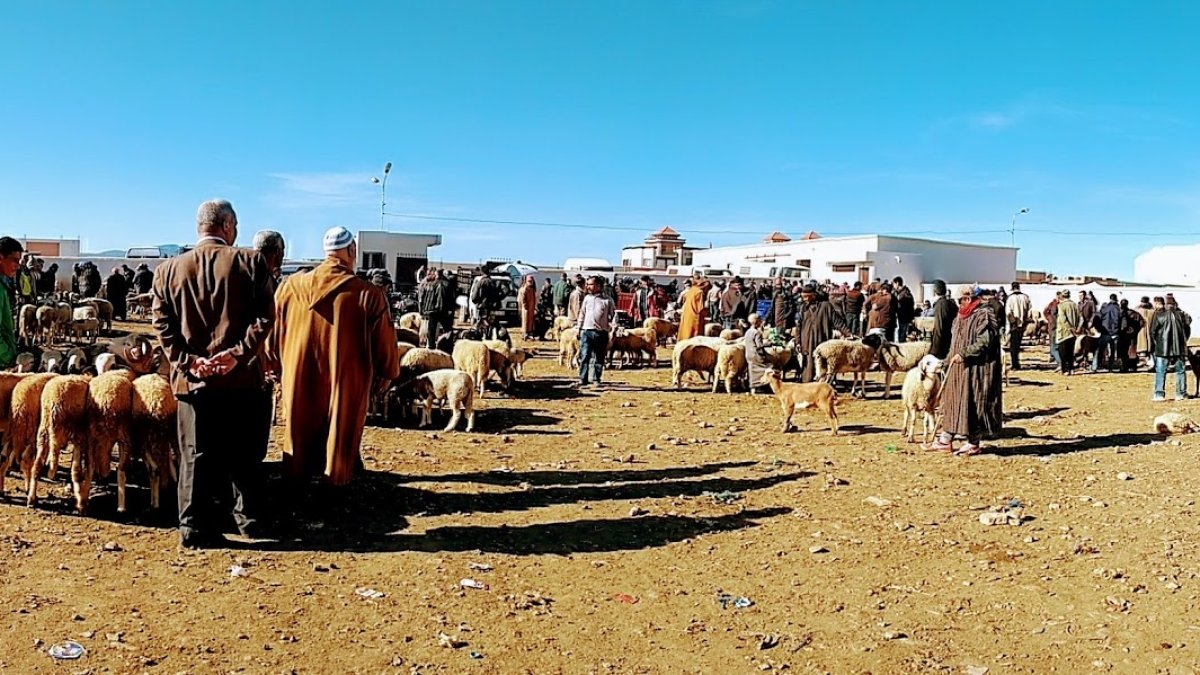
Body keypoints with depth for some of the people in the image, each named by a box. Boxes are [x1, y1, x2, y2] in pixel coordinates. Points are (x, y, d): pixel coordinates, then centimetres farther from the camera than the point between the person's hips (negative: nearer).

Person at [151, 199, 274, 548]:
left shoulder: (168, 269, 6)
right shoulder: (249, 262, -2)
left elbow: (162, 325, 1)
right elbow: (264, 317, -11)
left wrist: (188, 360, -3)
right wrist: (237, 354, -13)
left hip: (192, 379, 2)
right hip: (241, 377, -1)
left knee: (196, 457, 7)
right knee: (244, 456, 12)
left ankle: (196, 529, 11)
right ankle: (250, 519, 22)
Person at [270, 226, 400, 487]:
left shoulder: (290, 286, -2)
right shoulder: (368, 295, -15)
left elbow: (274, 336, 10)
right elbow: (383, 344, -7)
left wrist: (284, 369, 26)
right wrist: (387, 374, 11)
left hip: (298, 386, 4)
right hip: (346, 389, -3)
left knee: (299, 452, 18)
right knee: (339, 452, 10)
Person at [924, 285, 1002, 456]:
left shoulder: (984, 315, -12)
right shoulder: (962, 316, 15)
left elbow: (984, 341, -22)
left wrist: (964, 354, -23)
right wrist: (950, 360, 16)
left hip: (976, 370, -9)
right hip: (959, 369, 9)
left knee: (973, 405, -2)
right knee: (954, 403, 11)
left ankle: (974, 444, 8)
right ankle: (946, 440, 16)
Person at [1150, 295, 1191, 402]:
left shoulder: (1158, 315, -6)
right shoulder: (1181, 315, 2)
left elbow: (1152, 332, -3)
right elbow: (1187, 330, 9)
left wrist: (1156, 343, 10)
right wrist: (1183, 341, 21)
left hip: (1162, 349, -3)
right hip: (1179, 348, 3)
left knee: (1160, 372, -1)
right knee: (1180, 371, 12)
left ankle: (1159, 394, -6)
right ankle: (1181, 393, 14)